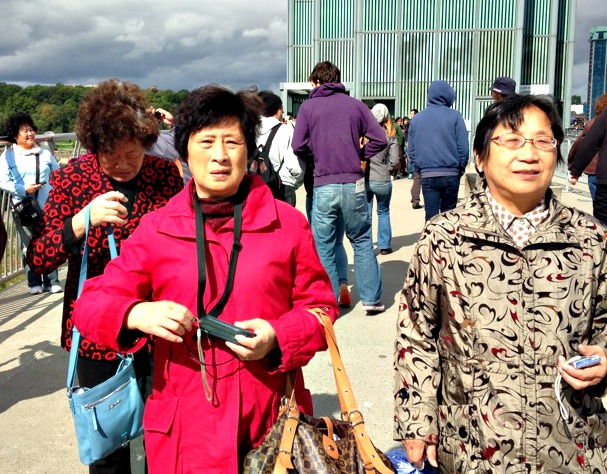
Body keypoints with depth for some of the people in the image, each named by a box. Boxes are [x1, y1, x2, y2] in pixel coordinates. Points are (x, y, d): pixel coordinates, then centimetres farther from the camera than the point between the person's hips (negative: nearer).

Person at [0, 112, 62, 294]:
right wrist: (24, 189, -16)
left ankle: (52, 282, 9)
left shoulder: (44, 153, 11)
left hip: (48, 206, 2)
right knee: (30, 245, 0)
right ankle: (34, 283, 9)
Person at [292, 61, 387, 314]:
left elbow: (298, 146, -6)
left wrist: (316, 159, 12)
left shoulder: (308, 107, 2)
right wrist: (359, 157, 14)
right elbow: (379, 139, 2)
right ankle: (372, 298, 16)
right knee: (362, 241, 13)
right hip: (354, 184, 2)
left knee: (324, 246, 8)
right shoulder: (355, 105, 8)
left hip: (324, 186, -2)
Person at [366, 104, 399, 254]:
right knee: (383, 213, 18)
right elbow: (394, 160, -7)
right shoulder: (390, 136, -4)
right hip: (382, 181, 0)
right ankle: (384, 246, 22)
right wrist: (385, 170, 9)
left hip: (364, 180, 0)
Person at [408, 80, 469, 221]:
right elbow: (463, 148, -4)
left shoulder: (417, 118, 7)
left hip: (427, 176, 1)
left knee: (431, 216, 3)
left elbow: (411, 150, 9)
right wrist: (460, 169, 8)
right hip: (450, 175, -1)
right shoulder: (455, 117, -2)